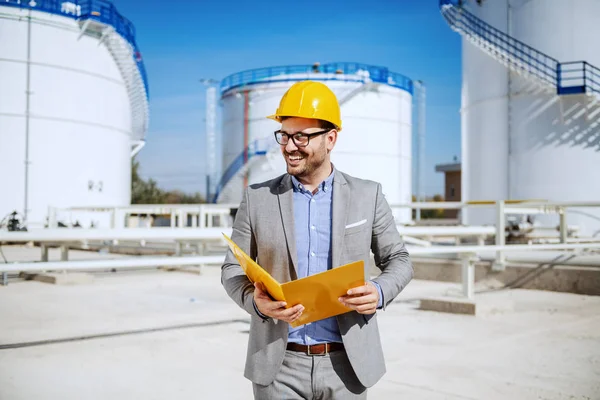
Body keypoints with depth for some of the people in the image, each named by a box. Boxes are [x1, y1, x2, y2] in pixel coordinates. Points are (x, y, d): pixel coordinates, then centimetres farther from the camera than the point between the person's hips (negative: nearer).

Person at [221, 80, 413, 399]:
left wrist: (380, 293, -13)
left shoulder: (368, 195, 1)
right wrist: (255, 302, -16)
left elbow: (398, 260, 8)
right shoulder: (257, 197, 1)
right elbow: (233, 268, 5)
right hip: (279, 365, 0)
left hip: (345, 364, 0)